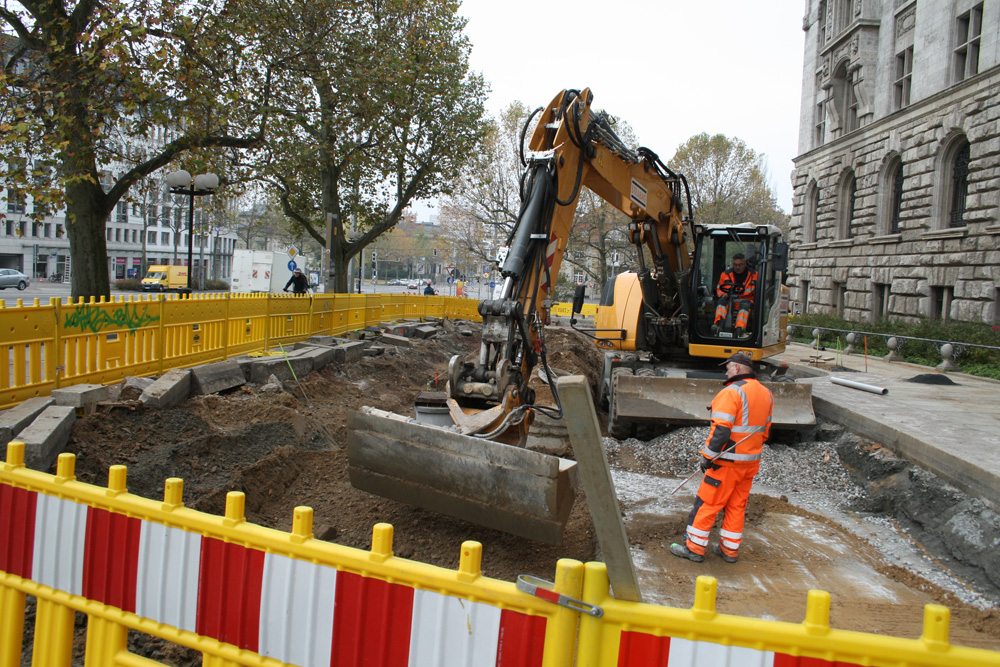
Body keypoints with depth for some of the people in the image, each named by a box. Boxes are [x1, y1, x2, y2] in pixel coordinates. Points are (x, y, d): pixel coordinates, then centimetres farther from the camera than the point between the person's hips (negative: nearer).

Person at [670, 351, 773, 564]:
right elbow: (765, 430, 16)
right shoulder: (765, 394, 9)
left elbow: (721, 430, -22)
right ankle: (730, 549, 22)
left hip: (728, 461, -8)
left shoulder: (732, 392, -18)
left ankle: (694, 548, 8)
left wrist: (707, 456, -15)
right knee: (737, 506, 16)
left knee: (707, 503, 2)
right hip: (752, 461, 8)